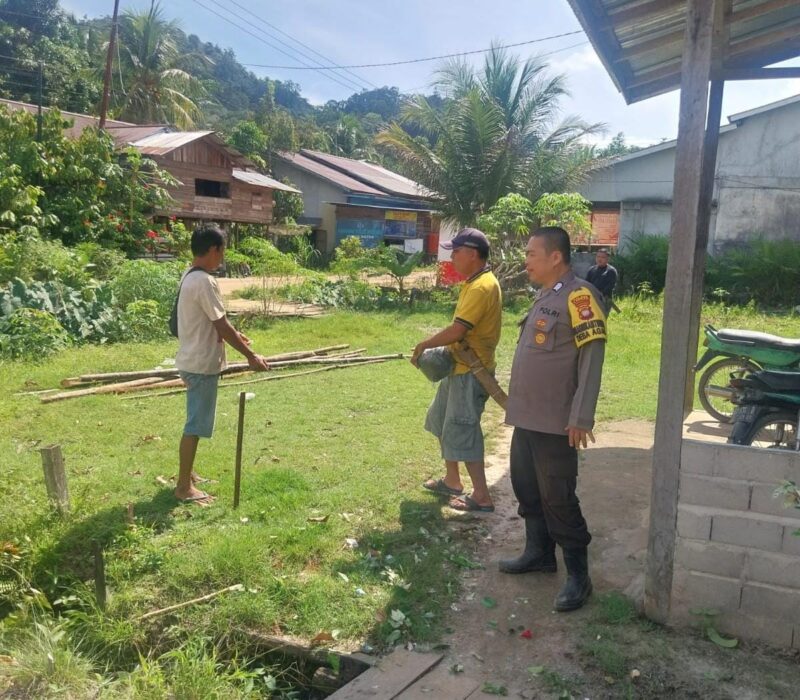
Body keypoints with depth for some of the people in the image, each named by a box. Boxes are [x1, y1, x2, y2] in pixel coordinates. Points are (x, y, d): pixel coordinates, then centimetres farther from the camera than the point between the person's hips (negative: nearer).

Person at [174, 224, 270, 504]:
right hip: (202, 364, -10)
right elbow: (222, 327, -21)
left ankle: (188, 473, 32)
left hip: (193, 361, 10)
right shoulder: (204, 282, -23)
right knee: (195, 425, -1)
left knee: (195, 422, 20)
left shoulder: (190, 277, 8)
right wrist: (251, 356, -13)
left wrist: (233, 334, 26)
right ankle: (184, 487, 8)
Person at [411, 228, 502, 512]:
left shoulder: (481, 287, -22)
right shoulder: (476, 282, 11)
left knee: (461, 431, -4)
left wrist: (424, 345, -14)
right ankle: (452, 480, 34)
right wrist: (435, 347, 3)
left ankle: (481, 497, 5)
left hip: (472, 371, -11)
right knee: (443, 421, 21)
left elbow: (457, 331, -27)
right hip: (460, 366, 11)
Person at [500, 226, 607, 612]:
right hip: (527, 417, 10)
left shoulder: (579, 296, -15)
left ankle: (578, 576, 8)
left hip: (554, 422, -9)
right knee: (526, 488, 18)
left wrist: (581, 417, -24)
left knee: (558, 498, -4)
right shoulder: (545, 295, 14)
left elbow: (592, 357, -21)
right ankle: (539, 552, 34)